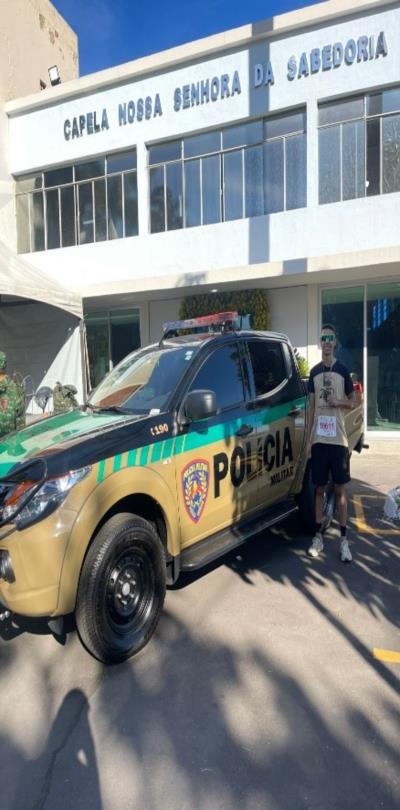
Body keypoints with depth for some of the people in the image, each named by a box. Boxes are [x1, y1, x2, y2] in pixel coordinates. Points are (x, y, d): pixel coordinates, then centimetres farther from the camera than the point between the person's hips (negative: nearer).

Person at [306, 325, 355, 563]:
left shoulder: (343, 370, 0)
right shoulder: (314, 372, 9)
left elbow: (352, 402, 6)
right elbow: (312, 406, 11)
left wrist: (338, 402, -16)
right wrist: (309, 436, 7)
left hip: (338, 438, -3)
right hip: (319, 438, 3)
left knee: (340, 489, 3)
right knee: (319, 488, 8)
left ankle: (344, 539, 11)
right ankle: (318, 536, 18)